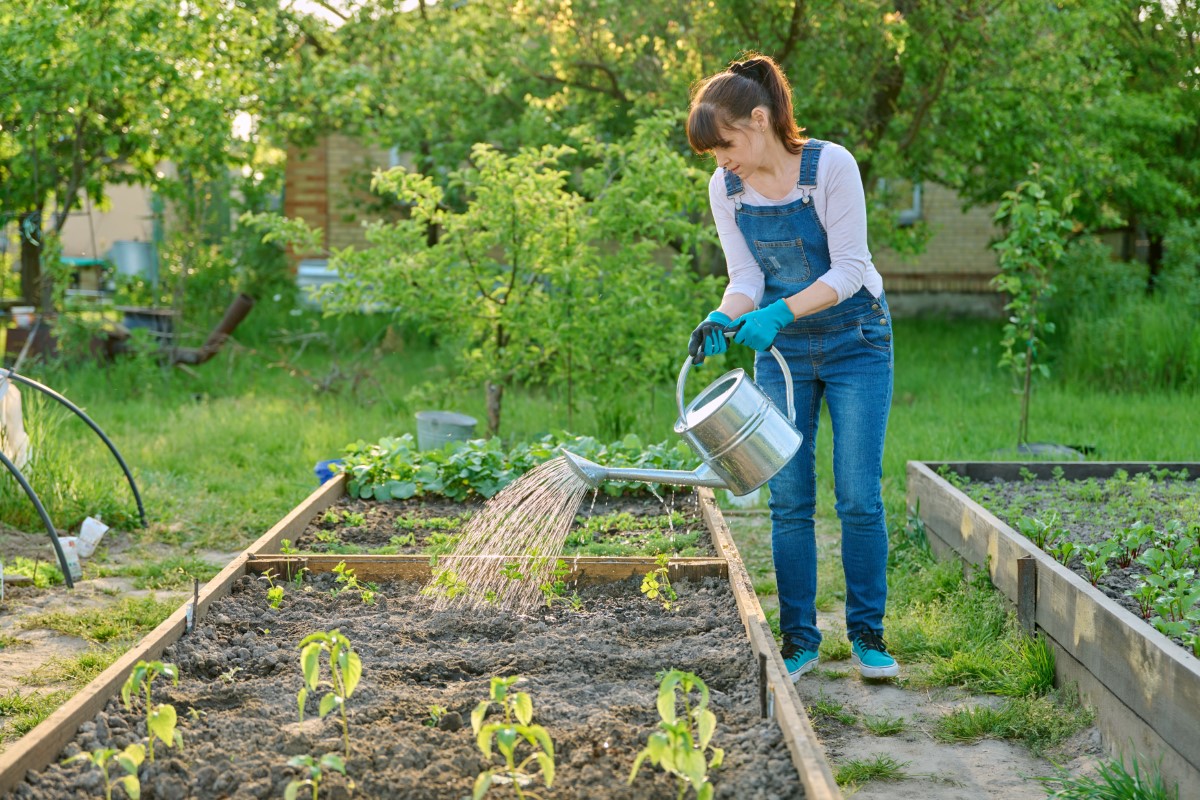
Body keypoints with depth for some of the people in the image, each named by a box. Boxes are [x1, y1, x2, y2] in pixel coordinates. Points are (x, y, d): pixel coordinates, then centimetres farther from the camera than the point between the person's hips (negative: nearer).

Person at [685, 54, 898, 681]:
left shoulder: (830, 165, -19)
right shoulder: (726, 188, -5)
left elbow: (849, 270, -20)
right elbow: (746, 278, -3)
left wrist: (778, 312, -32)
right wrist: (723, 318, -25)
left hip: (855, 343, -4)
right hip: (781, 350, 4)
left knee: (859, 498, -4)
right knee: (788, 500, 0)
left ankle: (867, 635, 10)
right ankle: (798, 641, 9)